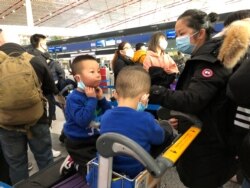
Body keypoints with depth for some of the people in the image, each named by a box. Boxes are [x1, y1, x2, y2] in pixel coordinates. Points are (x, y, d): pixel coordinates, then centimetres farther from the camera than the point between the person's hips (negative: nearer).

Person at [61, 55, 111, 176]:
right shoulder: (74, 98, -24)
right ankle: (74, 164, 20)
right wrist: (92, 99, -31)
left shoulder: (96, 92, -2)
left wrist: (101, 99, -17)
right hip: (79, 143, -7)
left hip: (97, 138, 7)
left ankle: (76, 161, 33)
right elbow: (82, 121, -37)